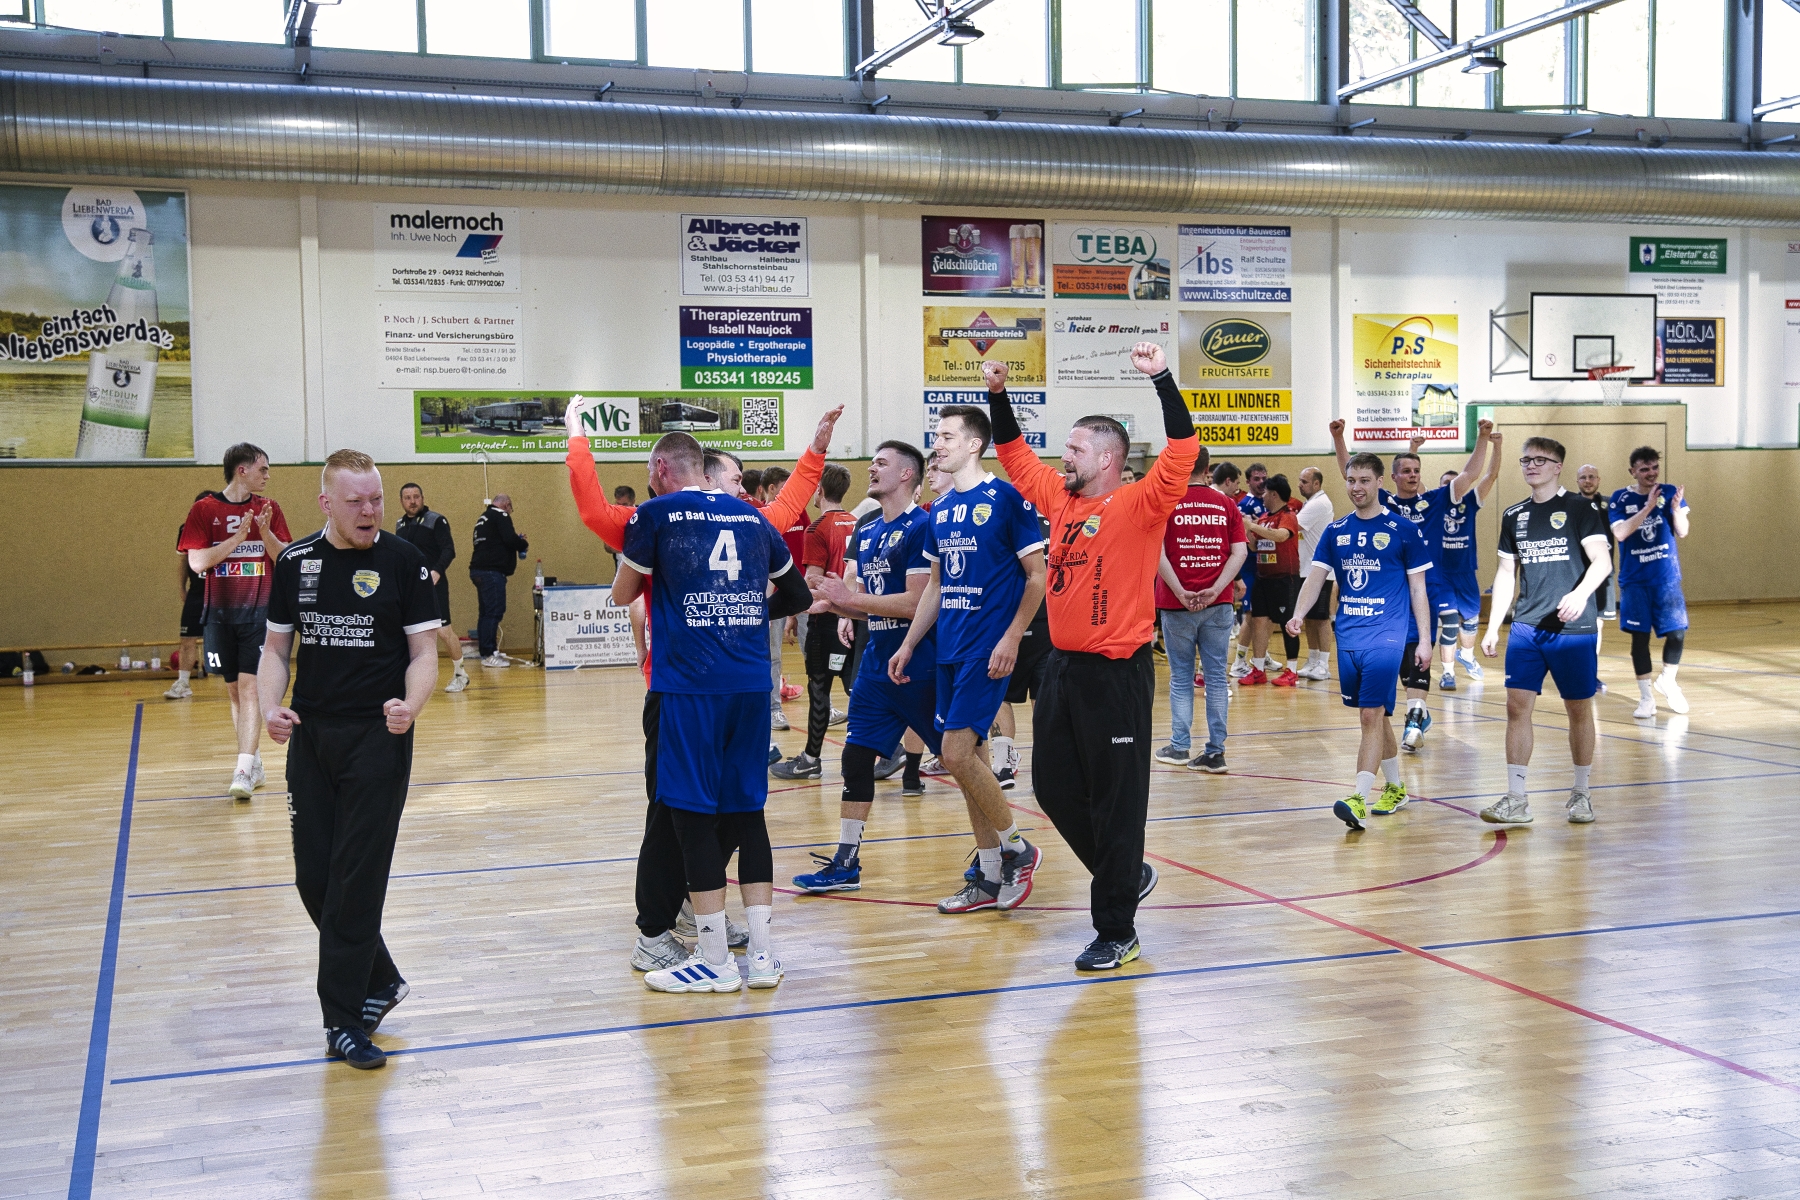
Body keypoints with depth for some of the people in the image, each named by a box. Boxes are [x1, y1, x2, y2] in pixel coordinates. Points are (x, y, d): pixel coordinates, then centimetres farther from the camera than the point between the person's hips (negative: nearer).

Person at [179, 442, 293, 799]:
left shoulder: (269, 508, 5)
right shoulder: (204, 510, -1)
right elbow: (197, 562, -9)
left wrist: (265, 532, -14)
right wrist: (240, 536, -15)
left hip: (259, 612, -1)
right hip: (220, 613, 1)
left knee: (250, 688, -10)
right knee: (233, 690, 9)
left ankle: (244, 771, -17)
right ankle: (254, 761, 23)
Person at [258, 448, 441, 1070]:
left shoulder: (403, 560, -4)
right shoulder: (296, 561, 6)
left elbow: (424, 651, -4)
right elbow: (277, 649, 11)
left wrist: (411, 705, -23)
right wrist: (271, 706, -8)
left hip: (377, 737, -4)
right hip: (310, 738, 4)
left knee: (356, 879, -4)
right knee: (313, 877, 7)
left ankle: (345, 1018, 7)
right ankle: (380, 979, 29)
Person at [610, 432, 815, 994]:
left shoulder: (656, 515, -1)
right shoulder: (752, 516, 13)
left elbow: (622, 594, 10)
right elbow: (798, 595, 21)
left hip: (689, 683, -5)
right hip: (751, 682, 5)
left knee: (693, 813, 3)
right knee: (747, 811, 12)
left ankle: (714, 960, 8)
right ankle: (762, 953, 14)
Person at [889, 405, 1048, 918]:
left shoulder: (1005, 499, -9)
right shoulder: (939, 509, 13)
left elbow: (1039, 575, -9)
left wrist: (1011, 639, -16)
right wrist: (909, 644, 16)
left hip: (988, 648, -8)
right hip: (949, 647, 8)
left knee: (957, 754, -13)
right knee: (965, 758, 9)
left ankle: (1017, 850, 6)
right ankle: (990, 879, 18)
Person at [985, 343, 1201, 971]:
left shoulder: (1138, 504, -10)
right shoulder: (1060, 498, 10)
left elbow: (1183, 451, -23)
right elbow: (1016, 456, 23)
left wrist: (1161, 378, -27)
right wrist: (999, 397, 15)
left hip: (1117, 671, -8)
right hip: (1063, 665, 8)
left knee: (1116, 798, -1)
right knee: (1053, 786, 14)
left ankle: (1117, 930, 8)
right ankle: (1126, 875, 33)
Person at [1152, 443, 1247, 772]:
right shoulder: (1226, 504, 4)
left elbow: (1157, 552, -12)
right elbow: (1240, 551, -4)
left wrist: (1180, 592, -11)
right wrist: (1215, 590, -8)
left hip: (1177, 604, -2)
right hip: (1217, 603, 2)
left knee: (1181, 677, 10)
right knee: (1217, 676, 6)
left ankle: (1179, 747, 16)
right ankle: (1215, 751, 6)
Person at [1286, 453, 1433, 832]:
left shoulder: (1403, 530, -1)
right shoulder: (1336, 530, 10)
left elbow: (1418, 589, 1)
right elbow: (1316, 576, 4)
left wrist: (1424, 640, -3)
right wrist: (1298, 614, -14)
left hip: (1387, 634, -5)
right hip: (1348, 636, 5)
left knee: (1372, 715, -13)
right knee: (1376, 715, 15)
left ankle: (1360, 799, -16)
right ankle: (1394, 787, 30)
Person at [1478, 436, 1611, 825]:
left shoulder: (1578, 509, -3)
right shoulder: (1513, 516, 12)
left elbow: (1602, 561, -11)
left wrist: (1580, 594, -30)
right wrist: (1492, 626, 11)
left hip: (1574, 629, -4)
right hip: (1526, 628, 4)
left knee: (1579, 710, 6)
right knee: (1517, 706, -4)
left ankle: (1581, 793, 20)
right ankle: (1516, 800, 0)